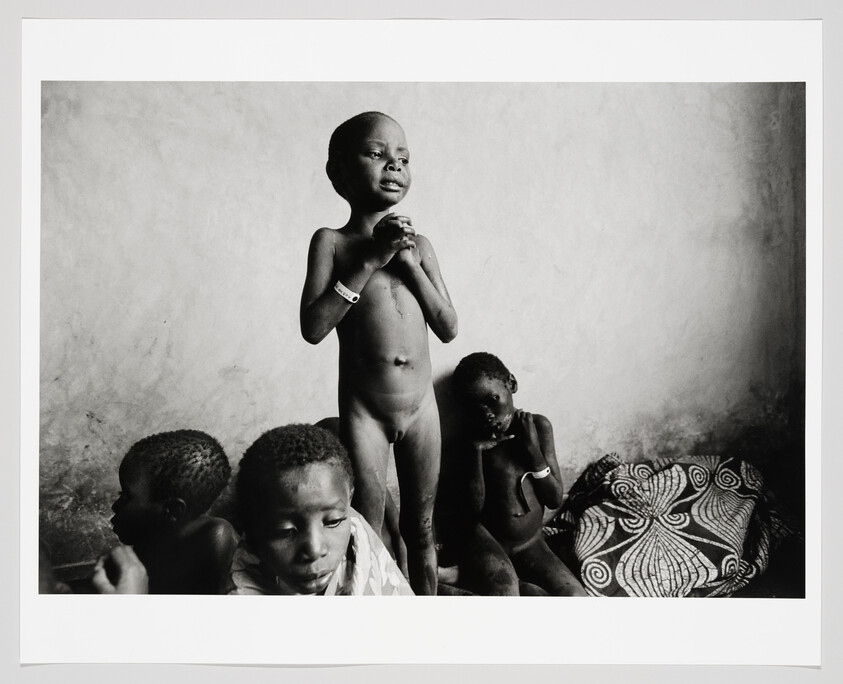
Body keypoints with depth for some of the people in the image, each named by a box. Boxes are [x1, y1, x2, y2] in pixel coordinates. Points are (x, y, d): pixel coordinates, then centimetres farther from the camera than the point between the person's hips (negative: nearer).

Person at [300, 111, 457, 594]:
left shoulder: (418, 244, 3)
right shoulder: (332, 242, -5)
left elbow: (449, 329, -1)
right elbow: (313, 328, -16)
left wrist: (409, 263, -11)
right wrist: (370, 261, -17)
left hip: (421, 405, 3)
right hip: (364, 410, -3)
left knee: (421, 531, 15)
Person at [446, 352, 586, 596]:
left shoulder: (538, 426, 0)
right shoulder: (476, 436, -4)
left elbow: (555, 500, -2)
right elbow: (474, 506, -11)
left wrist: (533, 448, -13)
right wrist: (476, 450, -20)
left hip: (531, 545, 3)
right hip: (486, 541, -2)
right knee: (505, 588, -36)